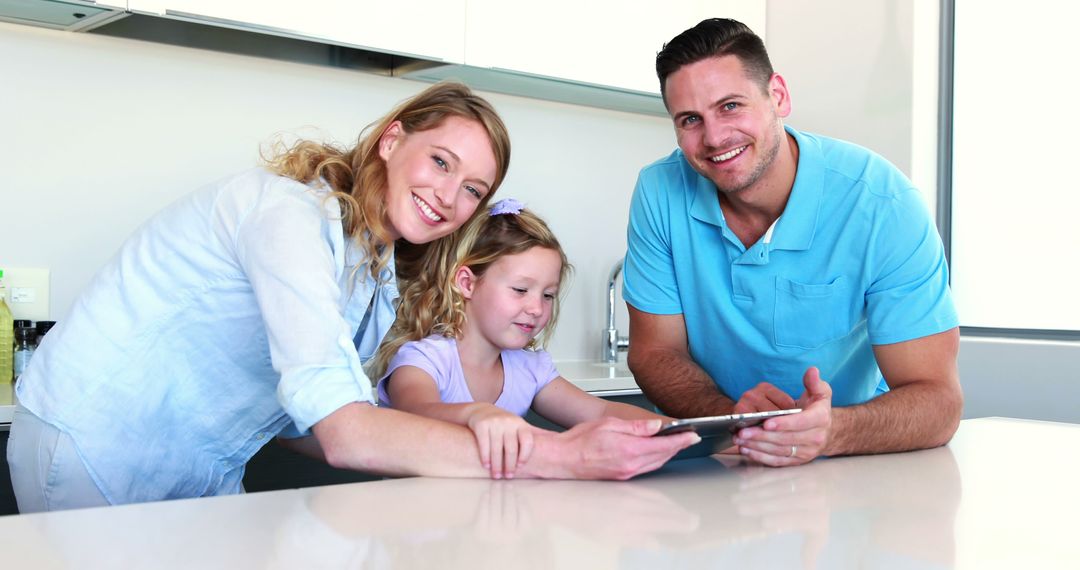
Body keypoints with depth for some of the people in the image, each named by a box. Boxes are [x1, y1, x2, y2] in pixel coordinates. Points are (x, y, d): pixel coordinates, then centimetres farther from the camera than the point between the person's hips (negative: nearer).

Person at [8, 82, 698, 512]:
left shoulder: (381, 274, 3)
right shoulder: (291, 211, -26)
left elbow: (300, 420, -1)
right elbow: (343, 432, -36)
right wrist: (560, 457, -42)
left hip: (205, 477, 8)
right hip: (94, 449, -8)